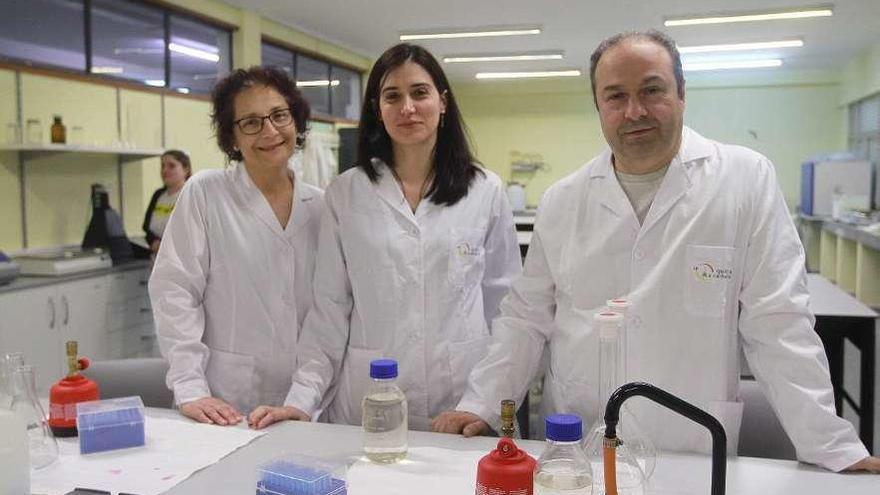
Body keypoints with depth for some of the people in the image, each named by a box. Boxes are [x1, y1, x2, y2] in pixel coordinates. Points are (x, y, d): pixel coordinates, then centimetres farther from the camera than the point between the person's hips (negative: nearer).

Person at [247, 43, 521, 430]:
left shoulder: (485, 191, 2)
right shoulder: (345, 194, 2)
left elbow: (506, 301, 6)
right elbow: (330, 308, 3)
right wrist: (303, 397, -5)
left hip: (463, 405, 0)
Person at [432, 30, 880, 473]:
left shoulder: (747, 181, -8)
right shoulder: (561, 201, 0)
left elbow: (777, 324, -9)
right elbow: (527, 317, 6)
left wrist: (834, 448, -10)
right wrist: (480, 405, -1)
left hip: (695, 458, -2)